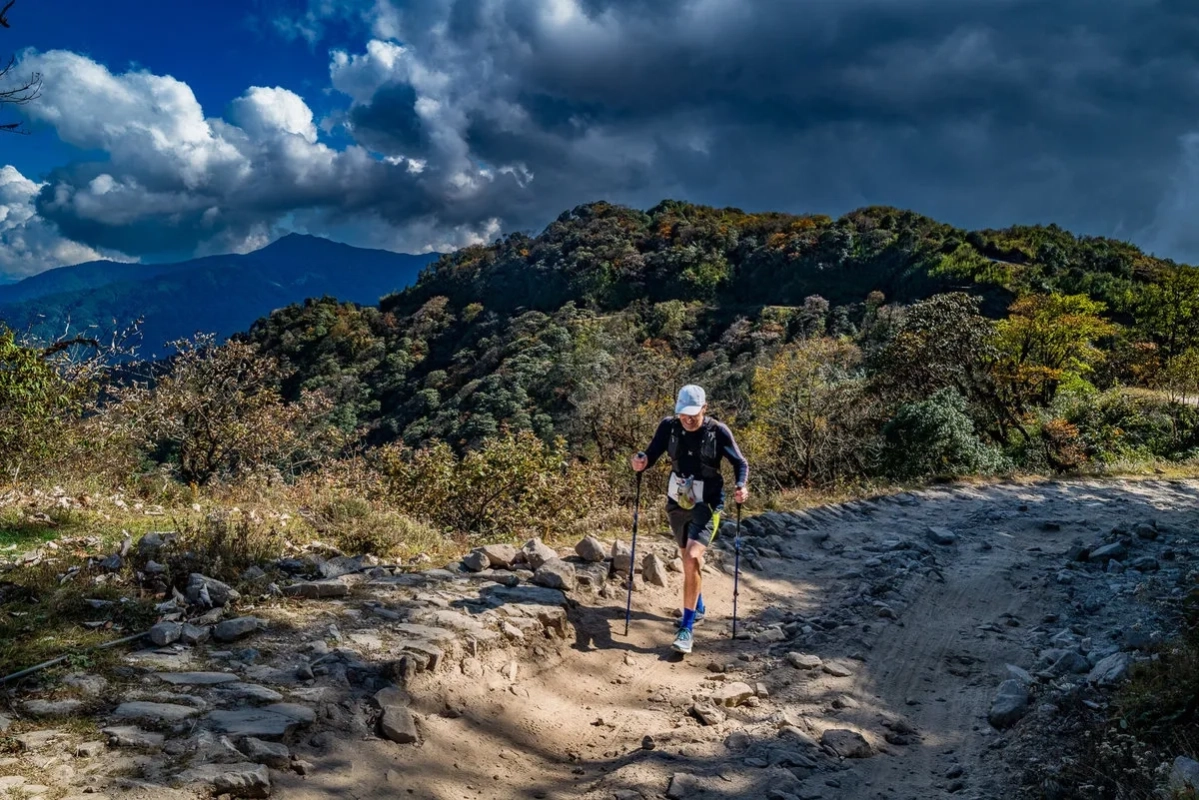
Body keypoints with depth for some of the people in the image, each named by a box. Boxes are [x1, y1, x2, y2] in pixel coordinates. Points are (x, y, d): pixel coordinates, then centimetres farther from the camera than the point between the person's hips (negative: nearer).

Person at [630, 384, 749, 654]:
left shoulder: (718, 432, -13)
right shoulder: (668, 427, -7)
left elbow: (741, 463, -5)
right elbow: (651, 455, -4)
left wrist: (741, 486, -24)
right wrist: (641, 461, -27)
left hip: (706, 505, -4)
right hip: (677, 503, 4)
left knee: (692, 558, -20)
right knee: (689, 558, 21)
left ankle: (687, 627, -13)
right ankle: (697, 607, 46)